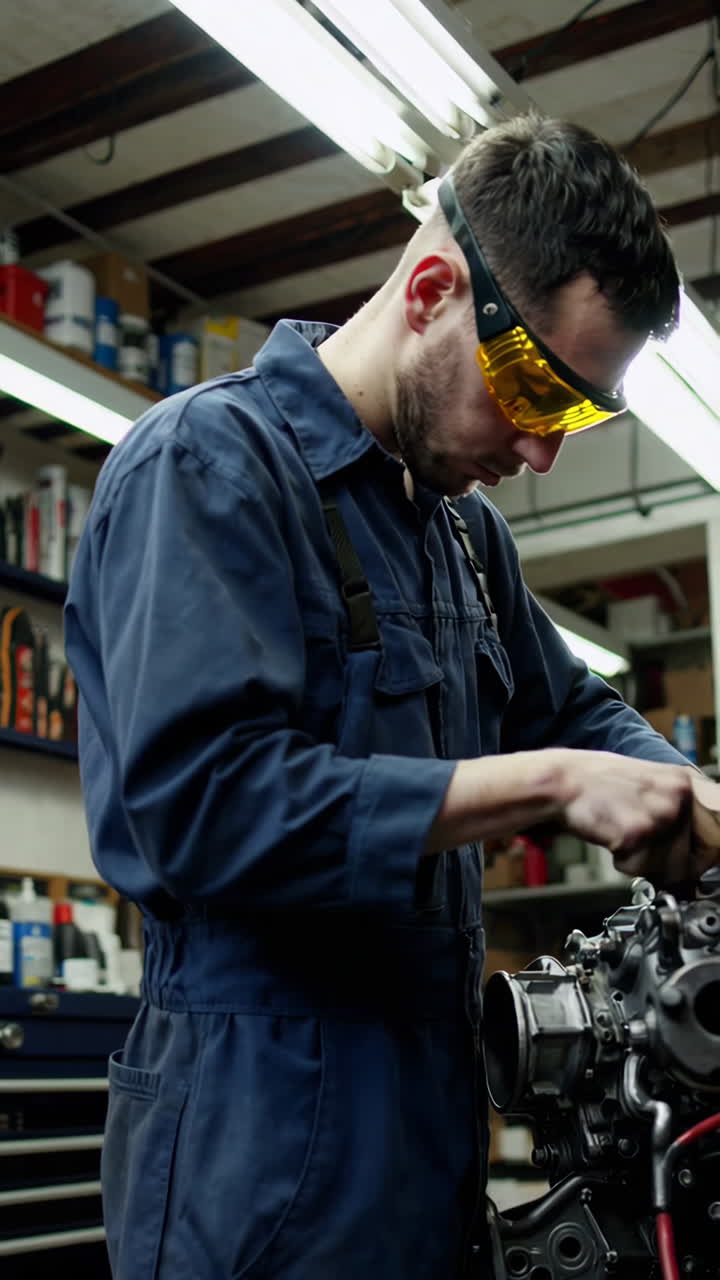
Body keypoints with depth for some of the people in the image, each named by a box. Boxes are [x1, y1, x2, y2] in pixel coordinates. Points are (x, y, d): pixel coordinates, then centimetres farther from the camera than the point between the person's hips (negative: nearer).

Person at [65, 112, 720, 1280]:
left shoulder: (464, 521, 13)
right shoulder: (209, 461, -13)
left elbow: (572, 711, 22)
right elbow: (200, 801, -25)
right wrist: (549, 785, -21)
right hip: (267, 1130, -8)